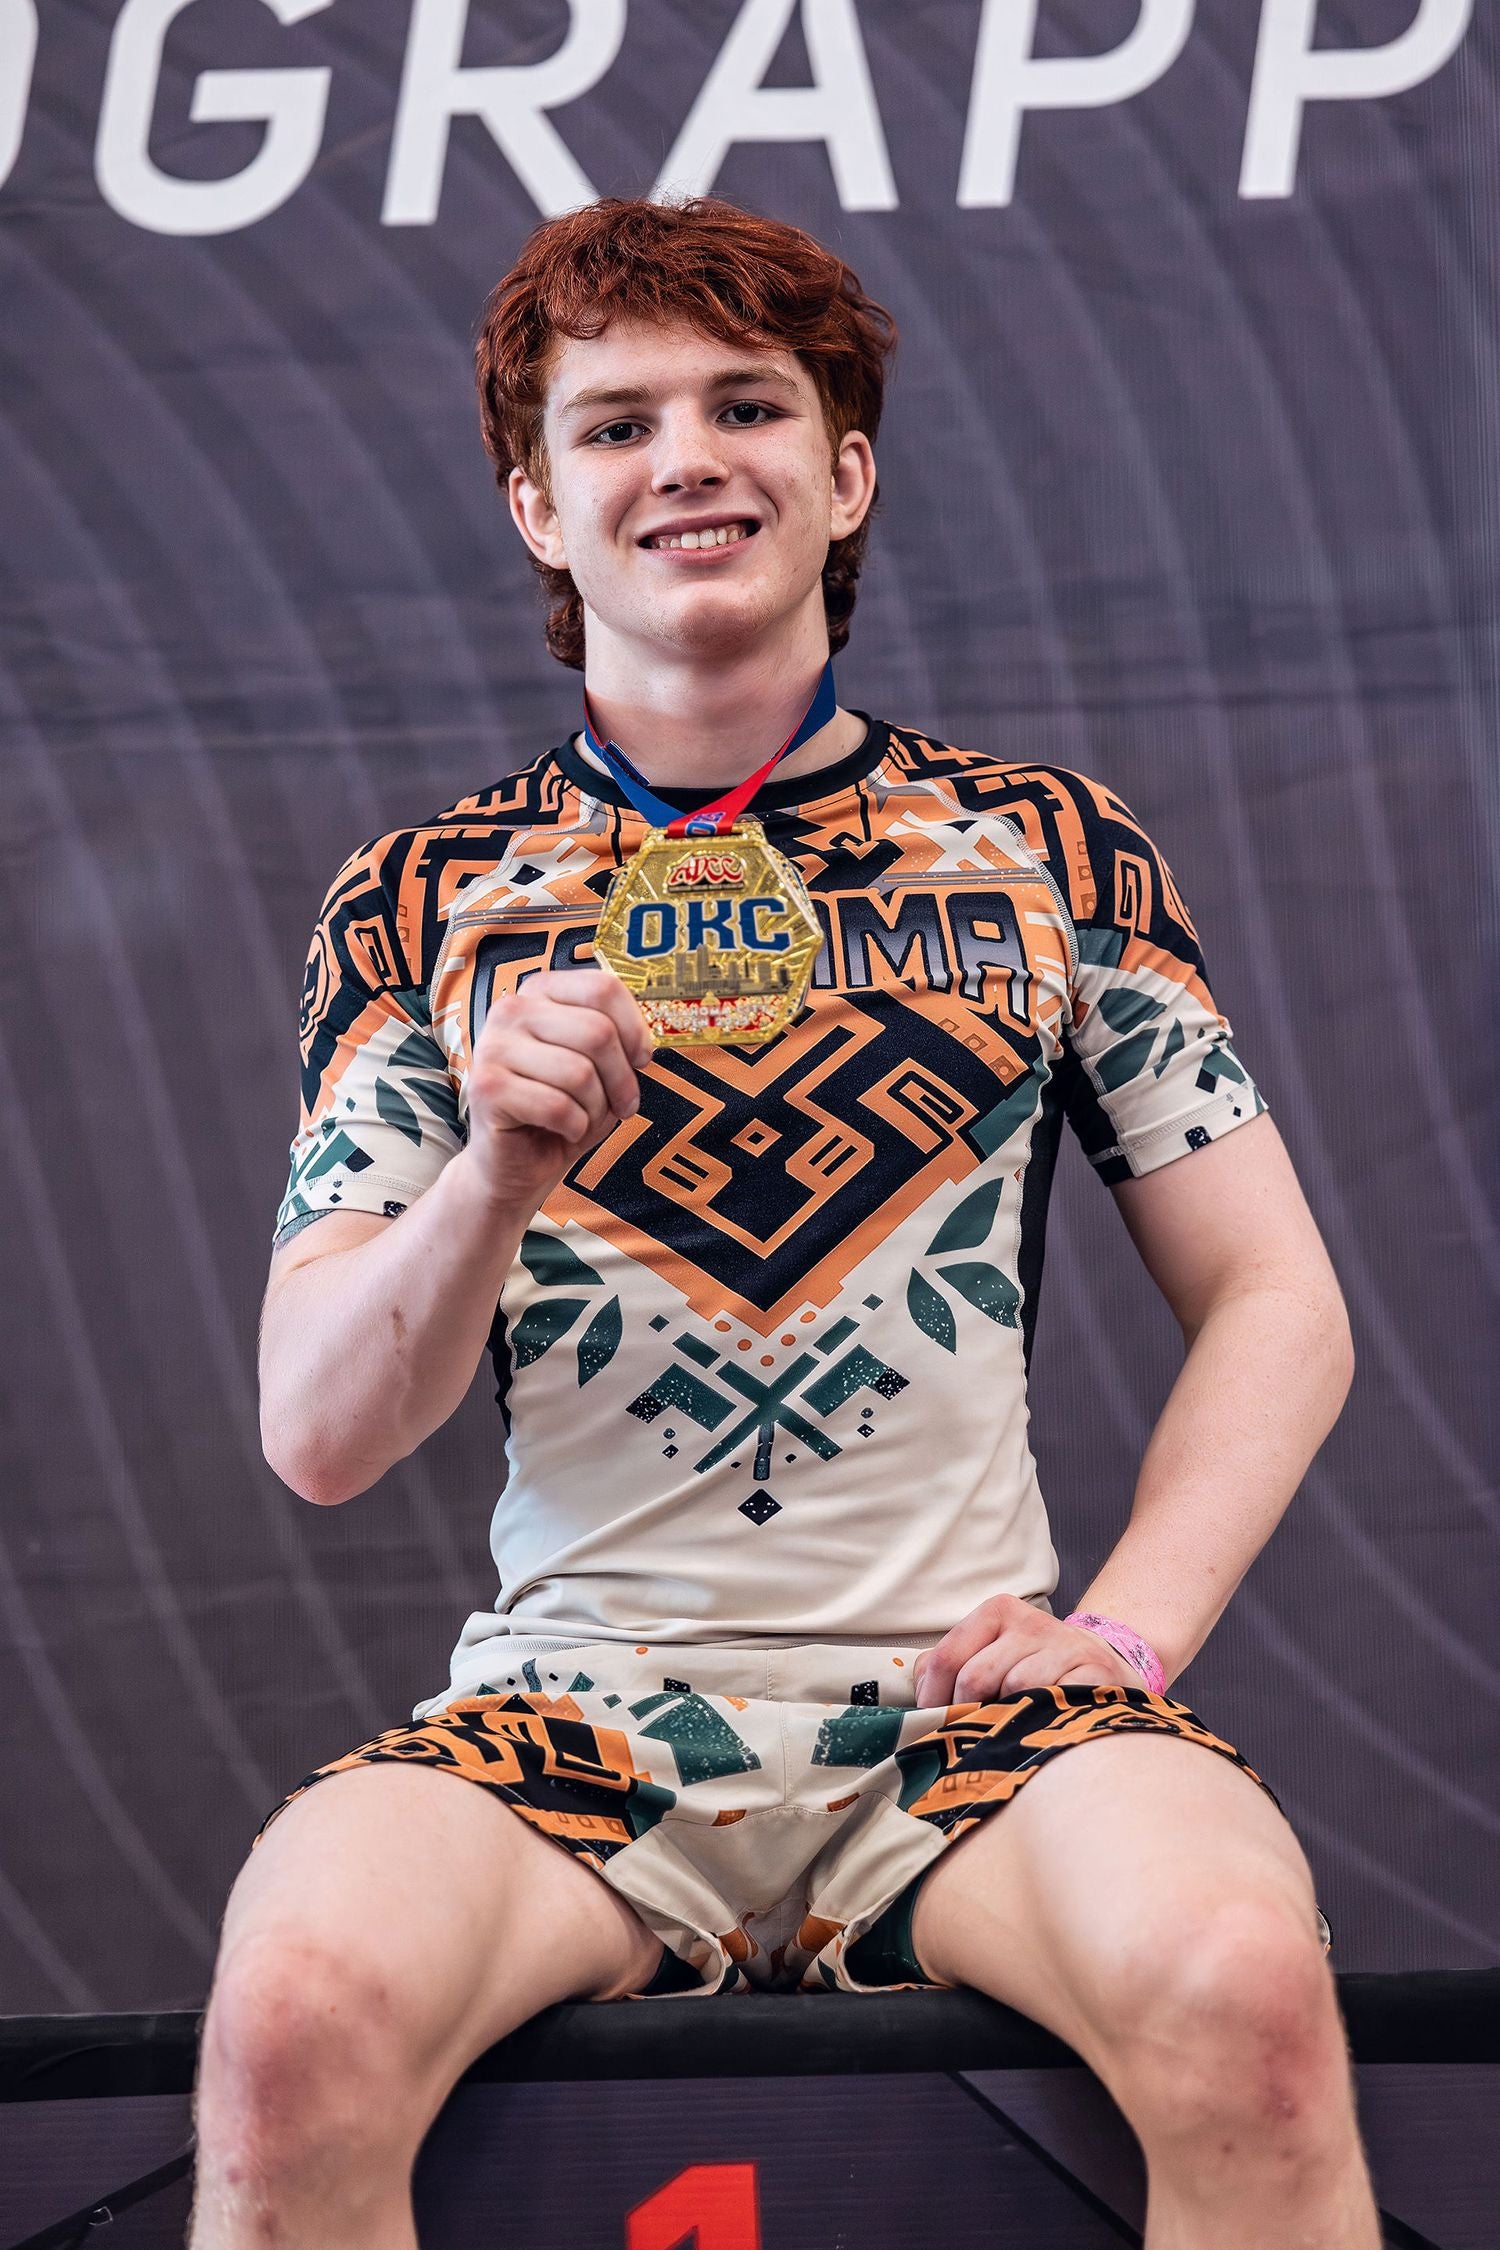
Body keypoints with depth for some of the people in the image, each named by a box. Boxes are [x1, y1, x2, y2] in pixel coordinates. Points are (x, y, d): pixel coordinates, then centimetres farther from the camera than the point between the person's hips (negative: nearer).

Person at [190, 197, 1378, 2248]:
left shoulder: (1051, 850, 11)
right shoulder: (427, 905, 9)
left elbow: (1276, 1304, 13)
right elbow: (319, 1438, 2)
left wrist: (1131, 1623, -3)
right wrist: (500, 1174, -16)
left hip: (960, 1701, 0)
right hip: (576, 1699, 0)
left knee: (1241, 1985, -33)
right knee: (299, 2008, -32)